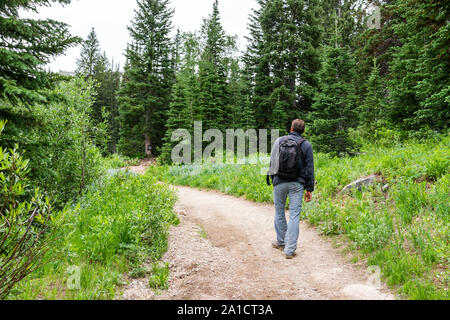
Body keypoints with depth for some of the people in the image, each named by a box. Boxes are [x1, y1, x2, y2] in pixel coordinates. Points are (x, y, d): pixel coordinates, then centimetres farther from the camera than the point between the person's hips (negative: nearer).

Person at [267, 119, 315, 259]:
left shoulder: (279, 141, 3)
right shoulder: (306, 145, 1)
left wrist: (270, 179, 15)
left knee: (279, 212, 17)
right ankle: (290, 249, 1)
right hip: (297, 184, -1)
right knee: (294, 215, 2)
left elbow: (272, 162, 6)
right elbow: (310, 168, 1)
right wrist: (309, 189, 5)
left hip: (279, 182, 1)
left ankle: (281, 241, 31)